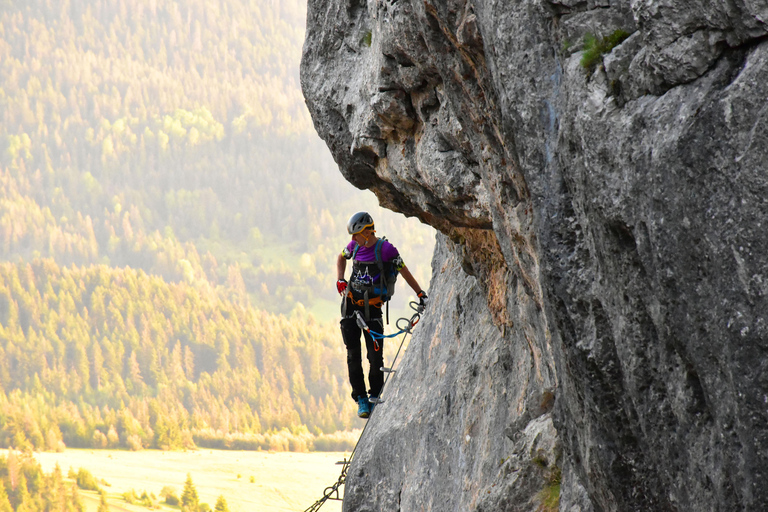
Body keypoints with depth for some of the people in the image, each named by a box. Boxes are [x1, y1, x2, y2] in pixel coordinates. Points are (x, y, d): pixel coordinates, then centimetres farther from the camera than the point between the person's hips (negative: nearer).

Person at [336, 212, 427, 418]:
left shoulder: (385, 249, -12)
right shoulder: (355, 246, 3)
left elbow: (404, 272, -6)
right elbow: (342, 258, 24)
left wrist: (421, 294, -8)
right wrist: (340, 279, 9)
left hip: (372, 308, -4)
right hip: (350, 306, 4)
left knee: (376, 357, -7)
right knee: (353, 355, 1)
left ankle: (375, 397, 10)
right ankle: (361, 399, 8)